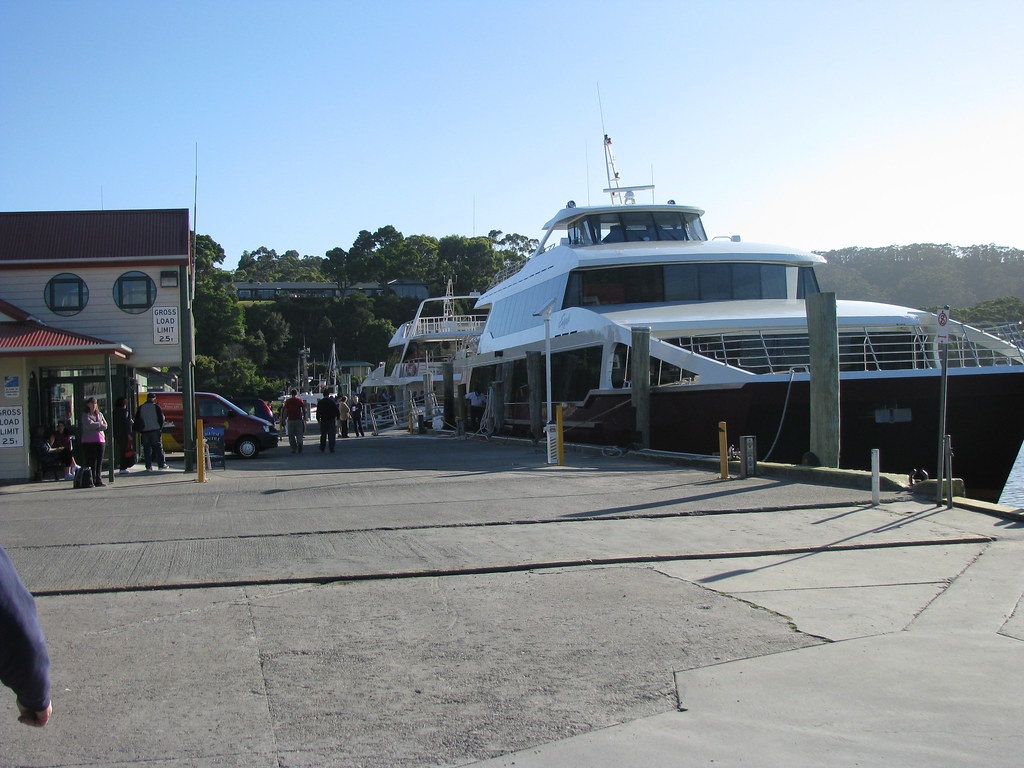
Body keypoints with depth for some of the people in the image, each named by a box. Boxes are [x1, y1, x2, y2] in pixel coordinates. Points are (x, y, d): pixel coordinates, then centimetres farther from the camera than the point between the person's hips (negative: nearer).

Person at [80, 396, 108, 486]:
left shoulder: (100, 415, 19)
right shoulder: (85, 415, 5)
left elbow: (105, 426, 7)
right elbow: (89, 425, -12)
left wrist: (94, 425, -5)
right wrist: (99, 424, -1)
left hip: (100, 440, 4)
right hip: (89, 441, -4)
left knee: (99, 462, 2)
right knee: (91, 462, -7)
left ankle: (99, 480, 5)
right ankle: (91, 480, -6)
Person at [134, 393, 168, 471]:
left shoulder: (140, 408, 8)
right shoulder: (156, 407, -2)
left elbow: (137, 420, 10)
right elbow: (161, 418, -2)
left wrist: (139, 431, 16)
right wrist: (160, 428, 8)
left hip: (144, 431, 2)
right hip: (155, 430, -2)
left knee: (147, 449, 3)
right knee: (158, 447, 3)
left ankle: (148, 466, 0)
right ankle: (162, 464, 1)